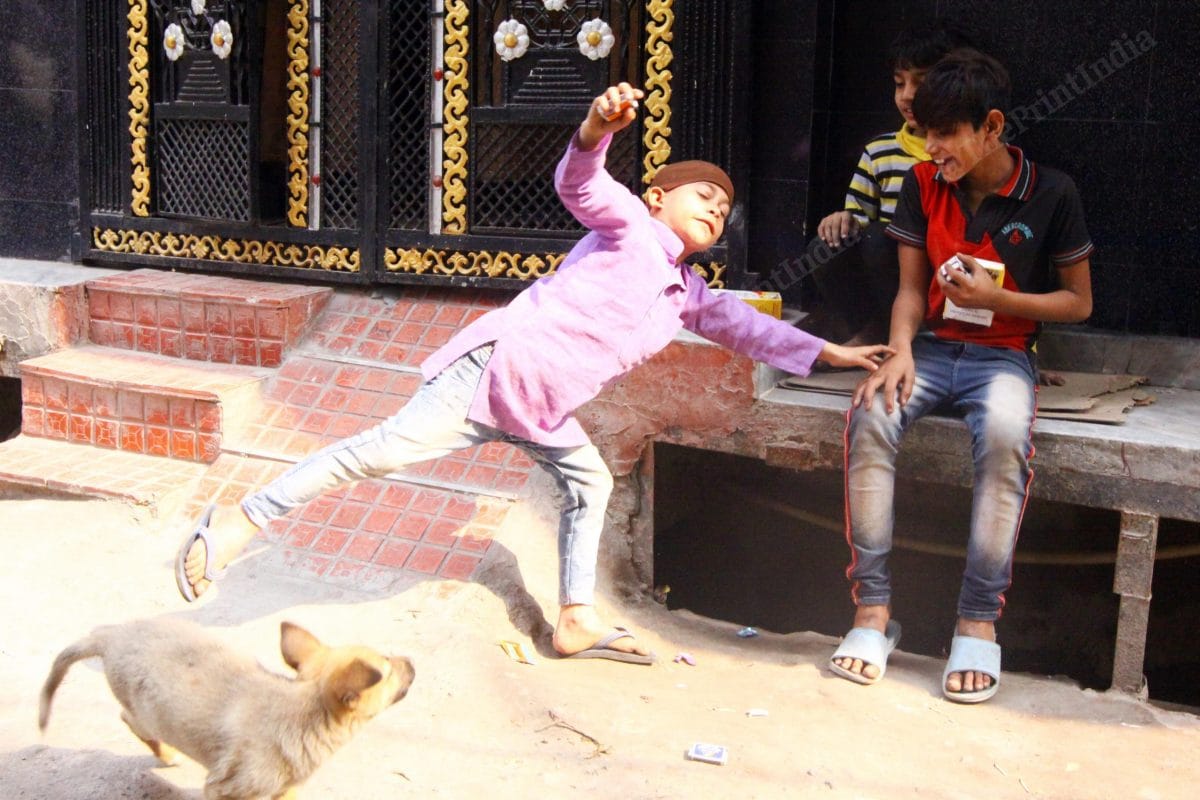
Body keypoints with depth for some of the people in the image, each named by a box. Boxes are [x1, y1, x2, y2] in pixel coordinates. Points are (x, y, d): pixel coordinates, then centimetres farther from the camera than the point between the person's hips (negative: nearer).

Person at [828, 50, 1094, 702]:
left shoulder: (1050, 193, -3)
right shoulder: (924, 185, 6)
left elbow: (1078, 302, 3)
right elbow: (911, 287, 6)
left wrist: (995, 296, -13)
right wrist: (900, 349, -14)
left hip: (1002, 354, -2)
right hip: (931, 347, 3)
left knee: (1004, 437, -37)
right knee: (869, 418, -30)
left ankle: (978, 621, -25)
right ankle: (872, 610, -23)